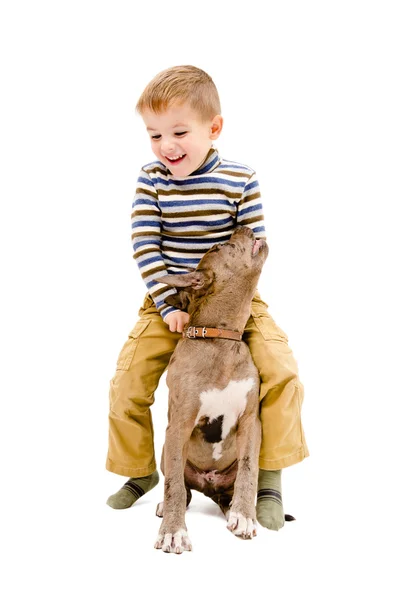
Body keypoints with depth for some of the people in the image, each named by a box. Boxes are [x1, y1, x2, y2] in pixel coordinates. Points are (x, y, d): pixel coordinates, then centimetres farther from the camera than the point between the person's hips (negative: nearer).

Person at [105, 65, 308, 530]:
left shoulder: (240, 181, -10)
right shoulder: (151, 182, -8)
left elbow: (255, 247, -8)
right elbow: (145, 249, -11)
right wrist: (169, 305, -18)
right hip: (167, 301, 1)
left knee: (281, 371, -17)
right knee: (126, 384, -5)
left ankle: (270, 477, 1)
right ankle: (140, 471, 20)